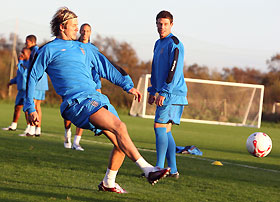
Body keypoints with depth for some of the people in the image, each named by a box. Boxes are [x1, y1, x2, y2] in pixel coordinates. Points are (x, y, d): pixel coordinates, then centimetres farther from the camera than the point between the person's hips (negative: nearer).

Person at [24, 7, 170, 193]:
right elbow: (32, 77, 11)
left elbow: (106, 67, 27)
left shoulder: (84, 48, 25)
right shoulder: (49, 50, 8)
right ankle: (148, 170, -32)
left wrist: (128, 85, 17)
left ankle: (108, 183, 17)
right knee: (119, 127, -25)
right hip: (77, 101, -7)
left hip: (97, 99, 7)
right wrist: (30, 108, 7)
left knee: (121, 143, -1)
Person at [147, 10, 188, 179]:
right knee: (165, 131, 8)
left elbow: (175, 71, -18)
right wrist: (153, 91, 21)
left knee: (160, 127, -13)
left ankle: (159, 168, -13)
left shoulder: (175, 44, -11)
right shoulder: (159, 44, 18)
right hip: (165, 93, 9)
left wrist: (164, 93, -22)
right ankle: (173, 170, 12)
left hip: (173, 93, -9)